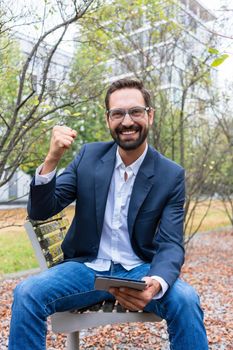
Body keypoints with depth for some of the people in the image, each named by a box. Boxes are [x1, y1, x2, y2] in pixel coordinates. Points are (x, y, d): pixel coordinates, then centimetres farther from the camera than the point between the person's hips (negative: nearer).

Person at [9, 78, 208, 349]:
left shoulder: (172, 175, -7)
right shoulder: (89, 156, -2)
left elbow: (170, 244, -11)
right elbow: (40, 211, -4)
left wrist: (156, 283, -34)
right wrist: (51, 159, -22)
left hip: (139, 269, 0)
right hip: (87, 267, 1)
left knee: (185, 300, -29)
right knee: (27, 293, -25)